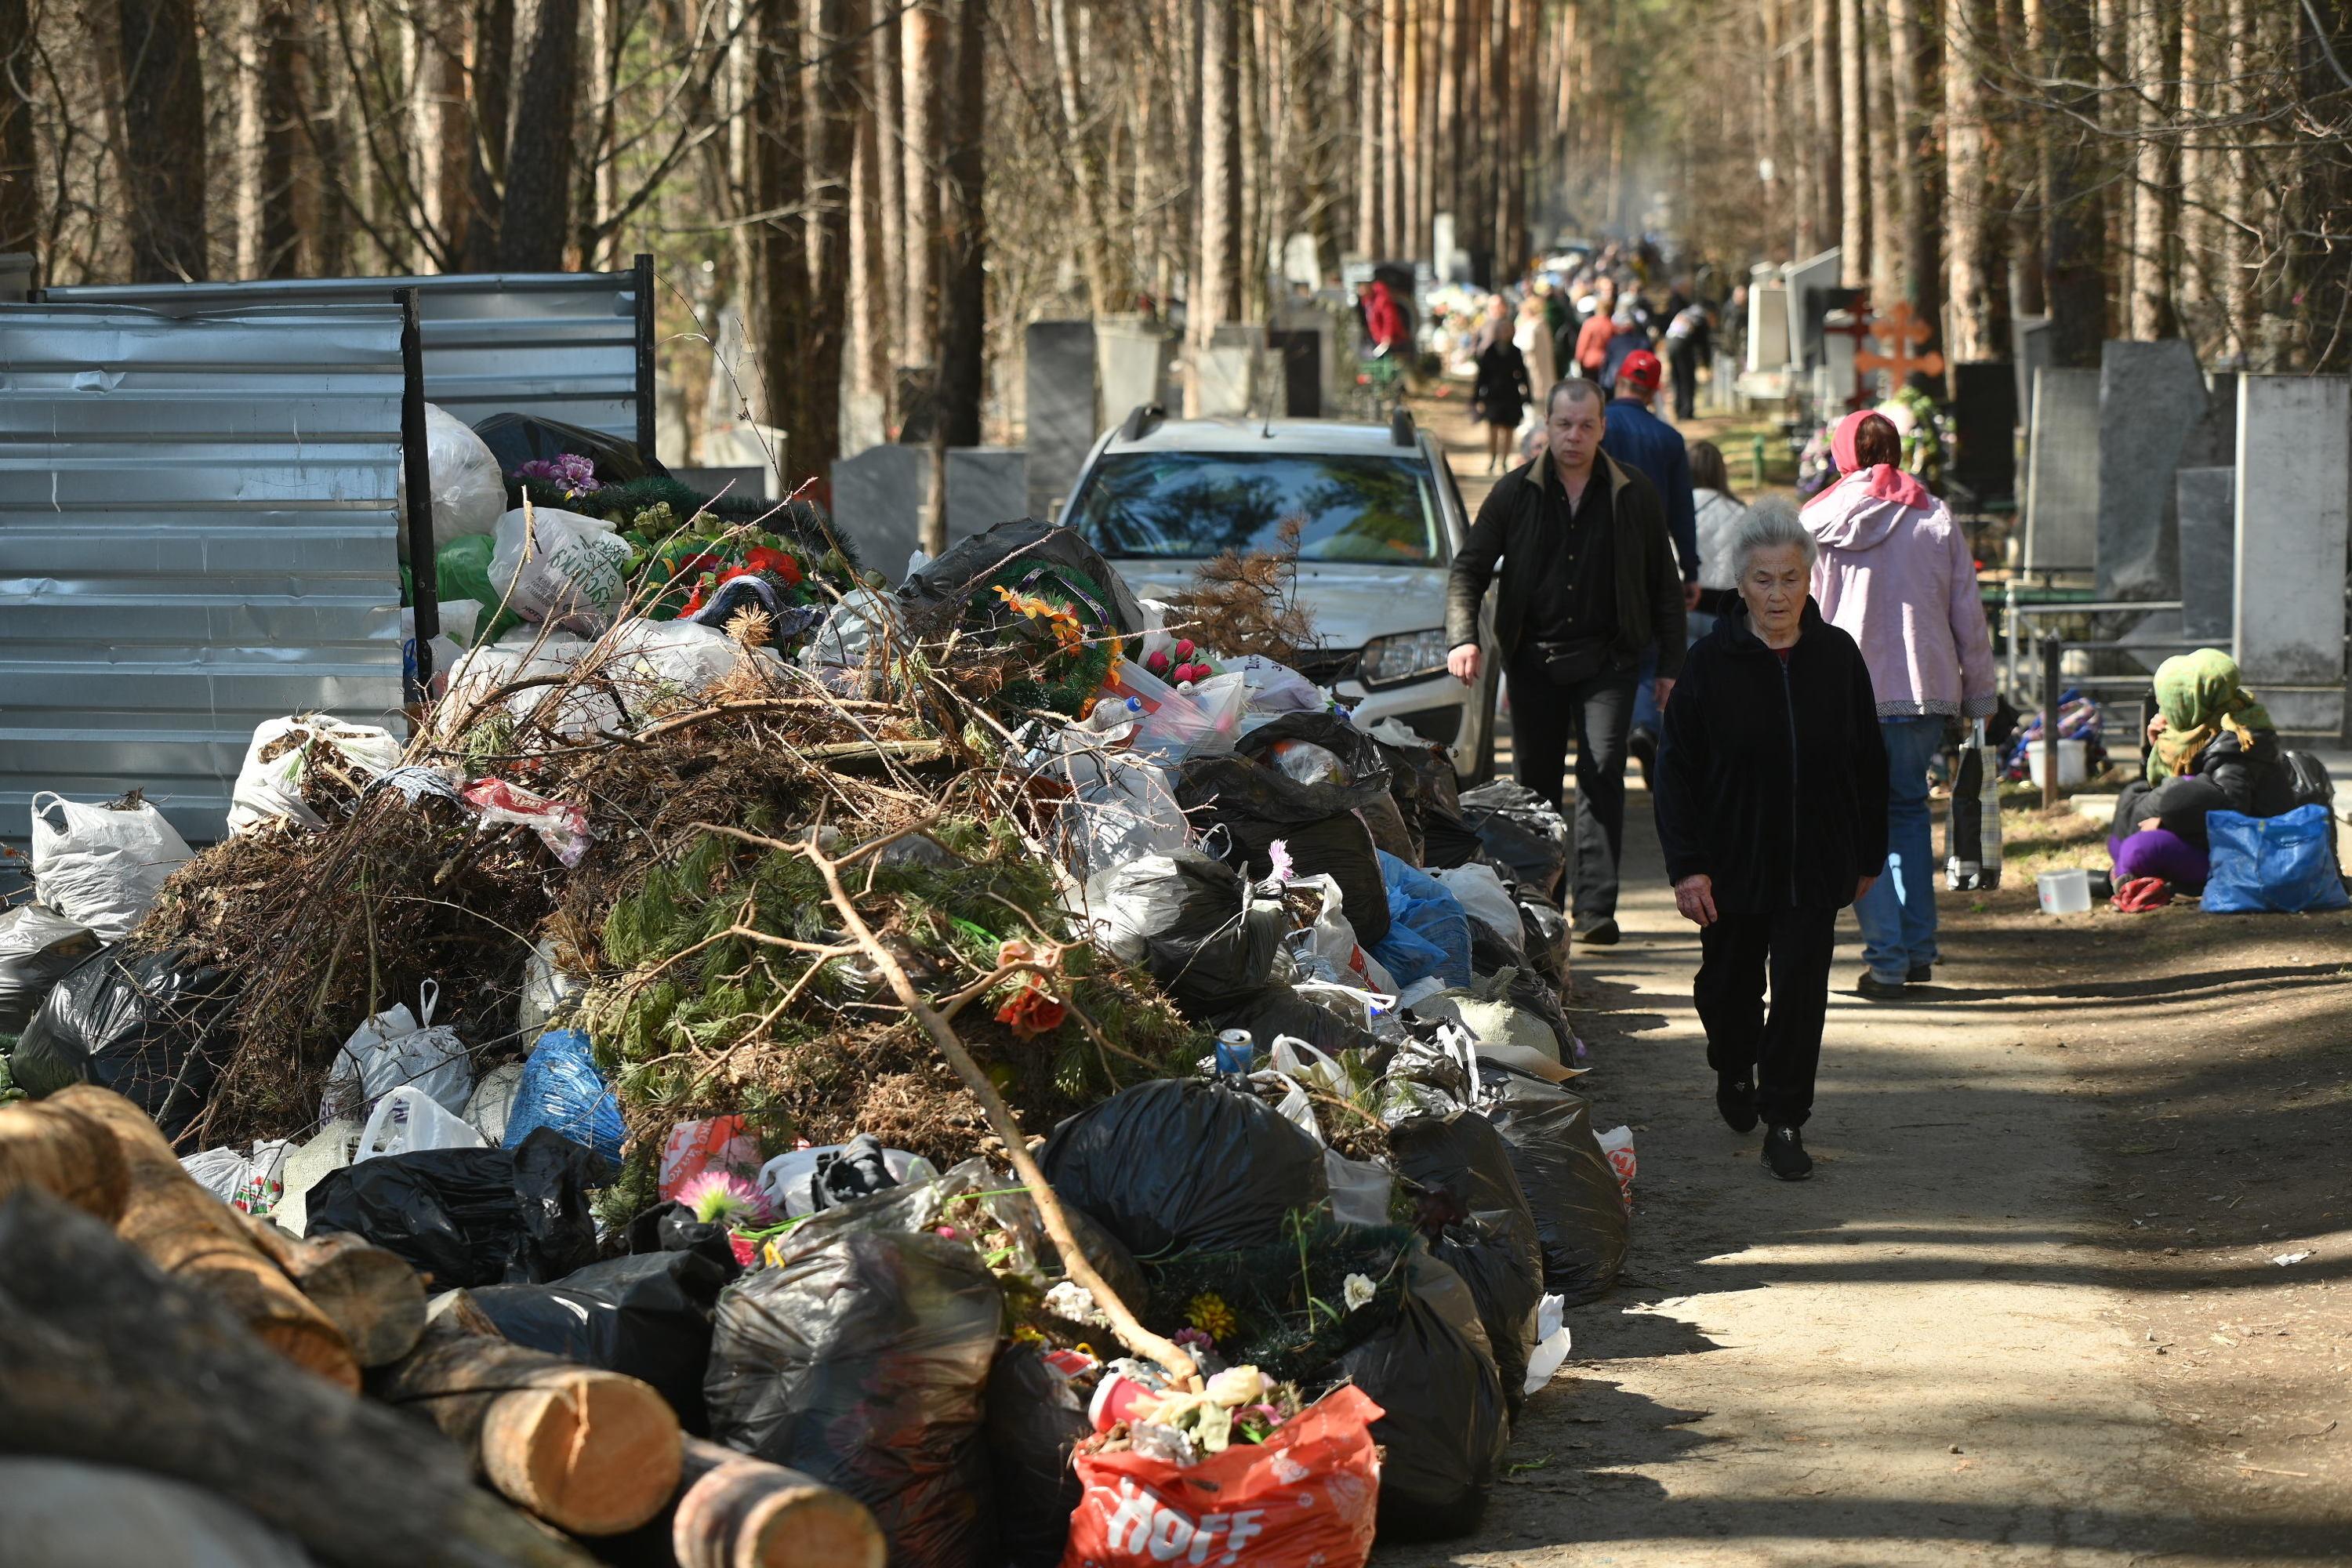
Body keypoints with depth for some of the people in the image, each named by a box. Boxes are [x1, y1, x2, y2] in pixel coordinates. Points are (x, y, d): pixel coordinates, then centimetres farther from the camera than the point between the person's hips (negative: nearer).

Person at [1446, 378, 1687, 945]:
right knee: (1535, 781, 8)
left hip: (1607, 660, -2)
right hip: (1533, 659, 2)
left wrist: (1670, 665, 5)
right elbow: (1469, 568, 4)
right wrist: (1462, 637, -13)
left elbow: (1665, 585, 9)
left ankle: (1595, 909, -16)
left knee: (1602, 775, -13)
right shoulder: (1516, 492, 2)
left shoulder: (1633, 494, 2)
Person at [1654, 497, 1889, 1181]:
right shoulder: (1712, 662, -7)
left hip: (1814, 866, 0)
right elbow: (1677, 768, -6)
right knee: (1728, 983, 15)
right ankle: (1734, 1070, 45)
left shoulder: (1837, 657, -1)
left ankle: (1784, 1121, 5)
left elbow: (1869, 765, 8)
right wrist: (1686, 864, -12)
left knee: (1801, 989, -4)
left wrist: (1868, 856, 9)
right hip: (1732, 862, 0)